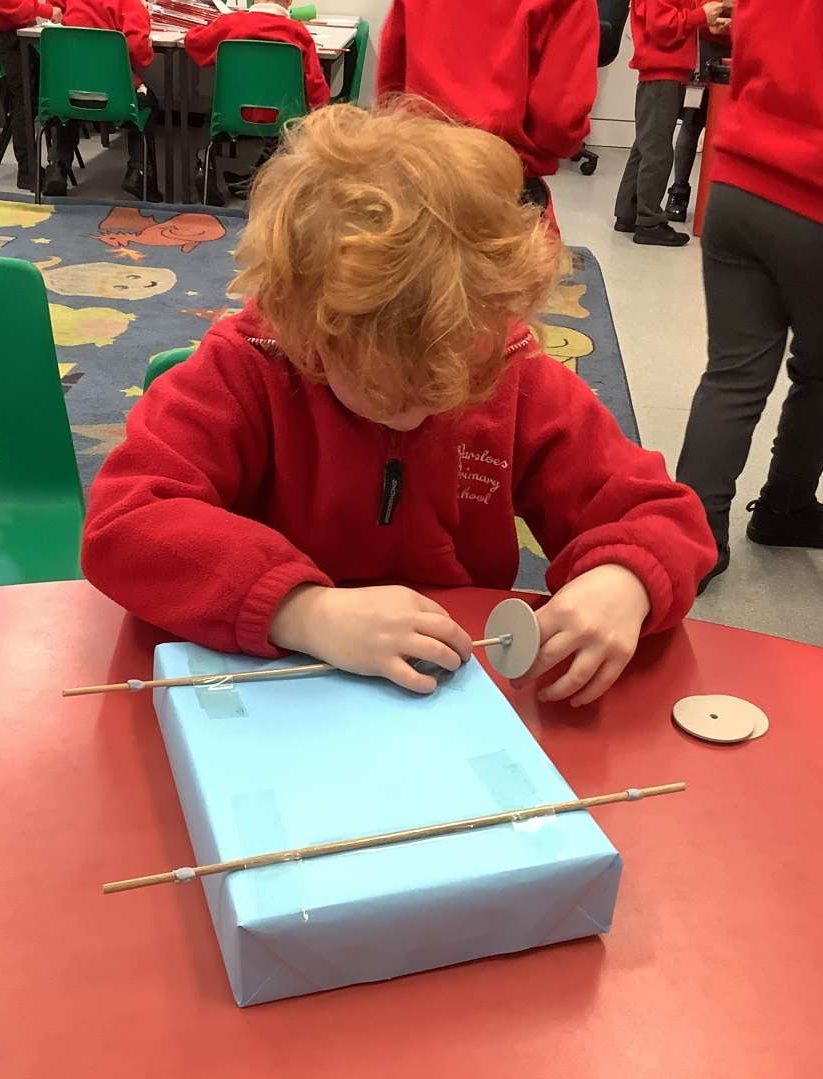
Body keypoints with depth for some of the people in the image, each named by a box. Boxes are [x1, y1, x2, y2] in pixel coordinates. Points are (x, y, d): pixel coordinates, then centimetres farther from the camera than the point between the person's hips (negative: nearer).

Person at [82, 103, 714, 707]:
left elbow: (657, 514, -3)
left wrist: (620, 585, -26)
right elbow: (124, 524, -24)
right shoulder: (246, 369, -14)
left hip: (461, 698, 2)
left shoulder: (518, 380, -7)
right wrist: (311, 611, -36)